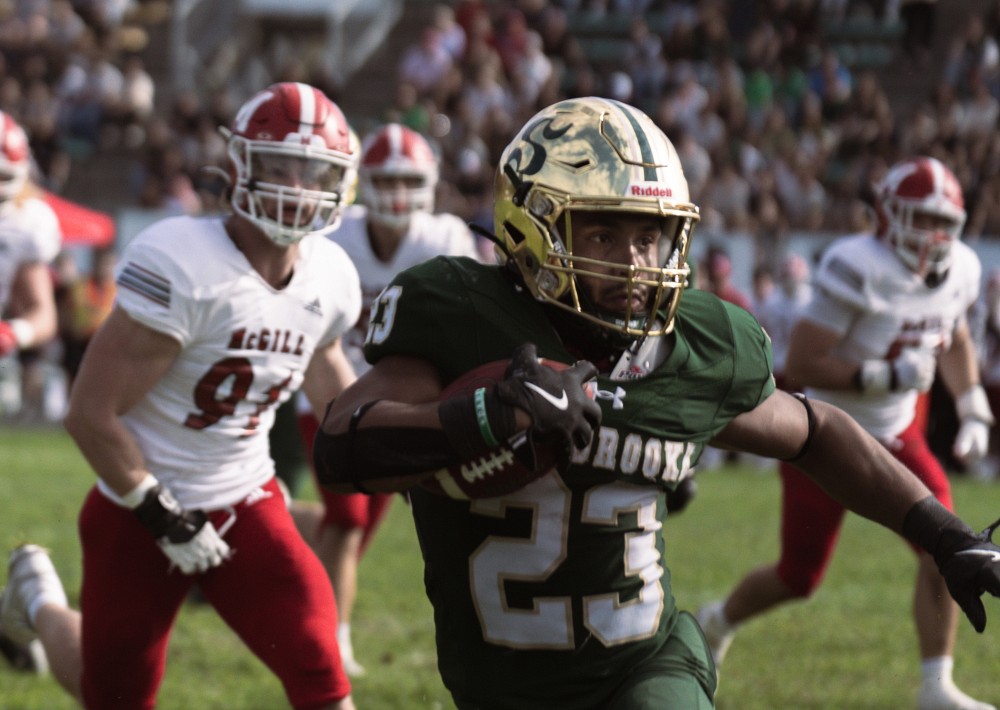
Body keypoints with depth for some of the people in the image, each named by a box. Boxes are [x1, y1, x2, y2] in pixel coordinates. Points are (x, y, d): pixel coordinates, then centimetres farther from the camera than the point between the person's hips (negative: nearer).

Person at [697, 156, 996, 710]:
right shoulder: (859, 270, -27)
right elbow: (799, 366, -28)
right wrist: (889, 375, -32)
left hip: (896, 436, 6)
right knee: (798, 578, 8)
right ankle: (718, 622, 39)